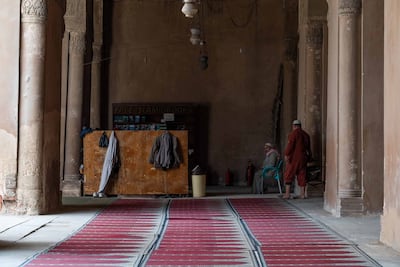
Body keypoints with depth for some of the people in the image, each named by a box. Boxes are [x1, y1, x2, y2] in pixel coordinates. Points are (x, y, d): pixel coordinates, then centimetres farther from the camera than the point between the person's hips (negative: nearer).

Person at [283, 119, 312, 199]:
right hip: (303, 158, 6)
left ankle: (287, 194, -8)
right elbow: (308, 148, 19)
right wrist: (309, 157, 26)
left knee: (288, 175, -3)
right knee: (302, 176, 9)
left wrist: (286, 154, -20)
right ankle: (302, 194, 7)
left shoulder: (293, 133, -6)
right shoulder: (306, 134, 15)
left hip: (294, 158, -6)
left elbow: (290, 144, -17)